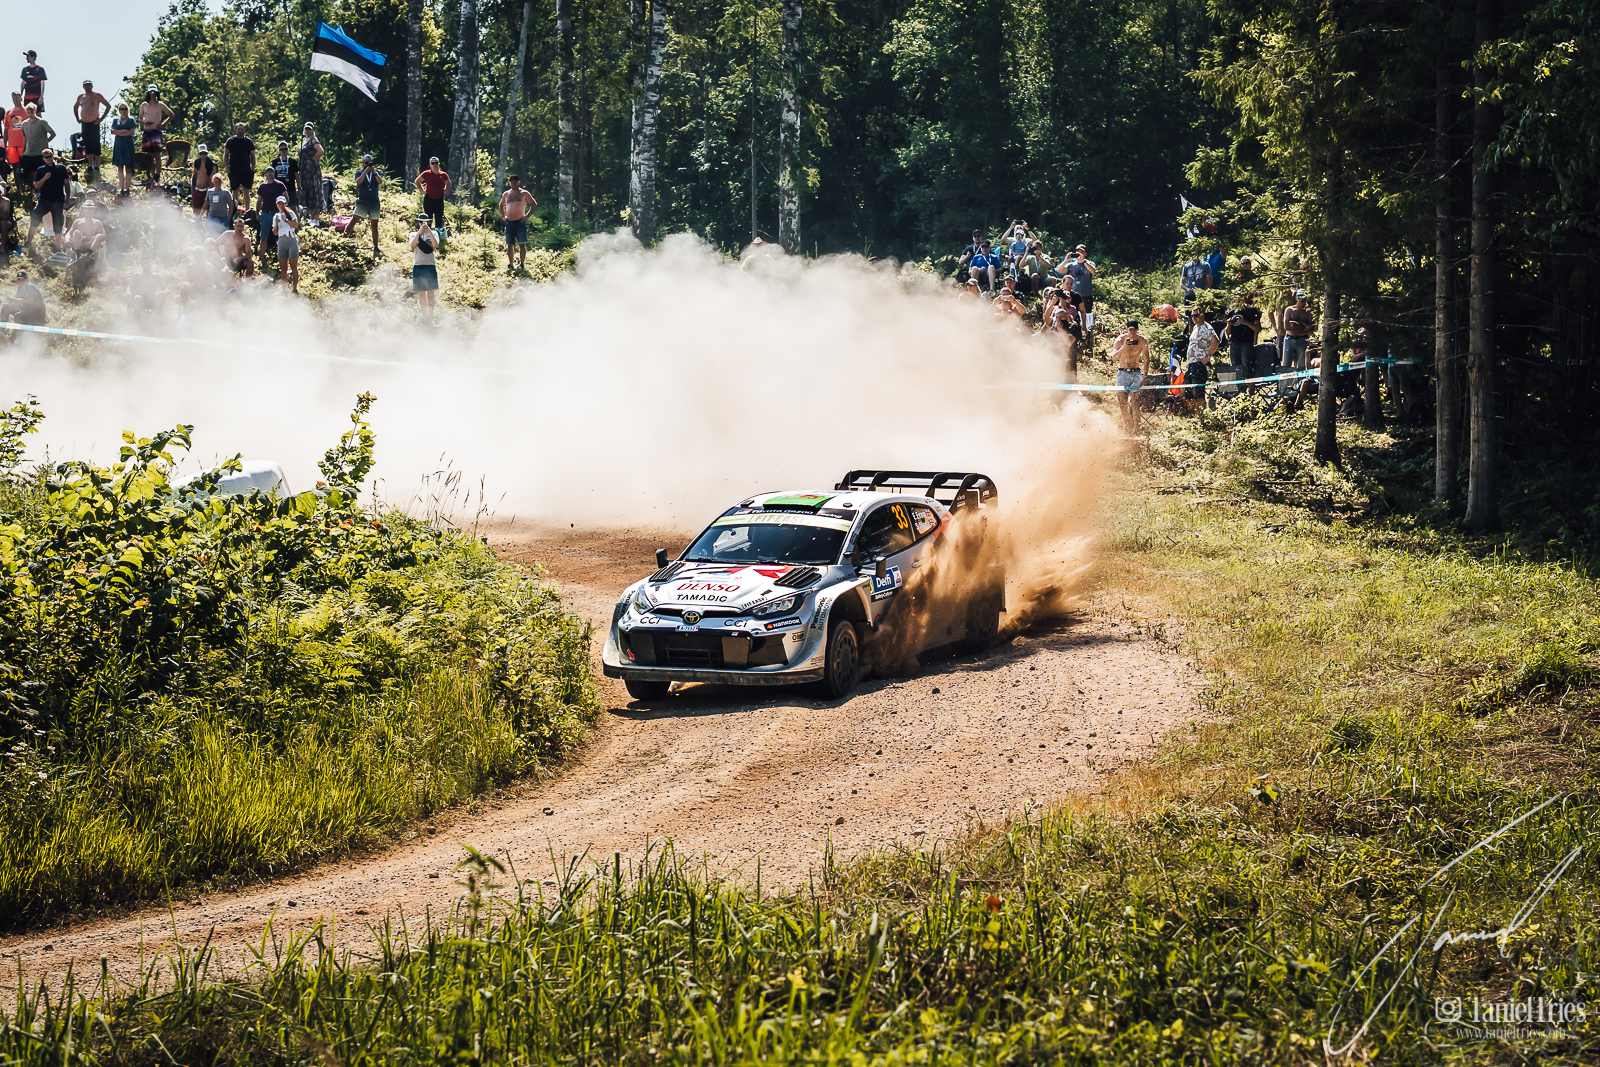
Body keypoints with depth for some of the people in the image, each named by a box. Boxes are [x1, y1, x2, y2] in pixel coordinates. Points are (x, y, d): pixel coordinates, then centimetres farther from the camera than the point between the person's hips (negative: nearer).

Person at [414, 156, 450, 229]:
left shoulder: (443, 175, 5)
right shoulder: (427, 174, -3)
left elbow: (448, 183, 25)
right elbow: (417, 181, 8)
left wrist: (445, 191, 10)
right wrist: (423, 191, 1)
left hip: (440, 199, 3)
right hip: (429, 199, -3)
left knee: (439, 219, 4)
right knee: (428, 218, -1)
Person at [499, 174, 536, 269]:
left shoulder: (524, 193, 1)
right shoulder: (506, 194, 13)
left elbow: (534, 204, 3)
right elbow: (501, 205, 31)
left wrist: (527, 216, -4)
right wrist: (503, 216, 17)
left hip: (520, 222, -4)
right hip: (509, 223, 4)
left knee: (522, 244, -8)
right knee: (509, 245, 5)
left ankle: (522, 264, -5)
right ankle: (510, 264, 12)